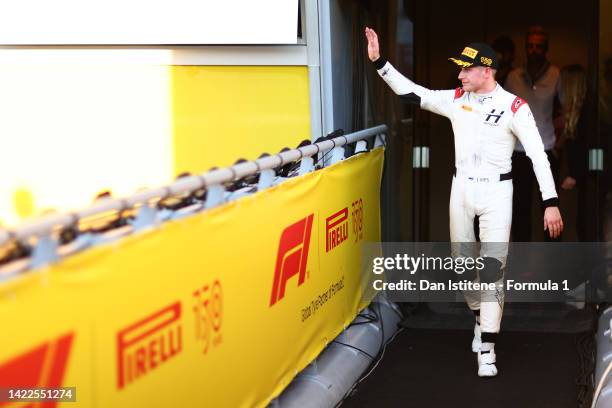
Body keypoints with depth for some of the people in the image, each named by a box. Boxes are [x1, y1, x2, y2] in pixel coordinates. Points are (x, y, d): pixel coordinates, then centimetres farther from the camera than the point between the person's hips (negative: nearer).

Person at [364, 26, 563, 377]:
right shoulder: (456, 99, 2)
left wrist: (551, 203, -17)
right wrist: (378, 61, -7)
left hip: (497, 192, -5)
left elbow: (538, 155, -12)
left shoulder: (514, 107, -11)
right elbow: (410, 92, 3)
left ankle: (487, 350, -10)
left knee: (492, 267, -12)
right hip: (462, 189, 5)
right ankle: (481, 319, 37)